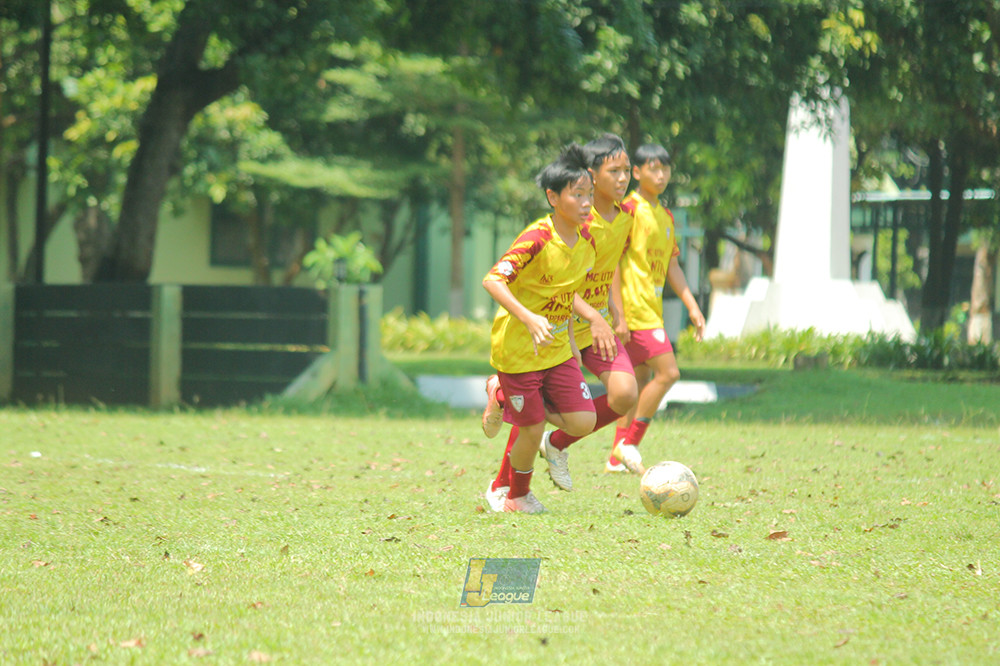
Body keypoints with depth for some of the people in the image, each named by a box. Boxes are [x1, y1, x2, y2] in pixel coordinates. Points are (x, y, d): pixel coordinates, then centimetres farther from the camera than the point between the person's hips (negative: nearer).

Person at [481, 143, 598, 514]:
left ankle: (505, 396, 21)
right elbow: (492, 281, -29)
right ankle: (514, 493, 27)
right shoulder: (537, 239, -22)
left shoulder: (586, 240, 0)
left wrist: (570, 339, 14)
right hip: (517, 349, -7)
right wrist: (529, 319, -39)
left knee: (582, 423, -2)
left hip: (558, 349, 7)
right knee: (532, 431, -1)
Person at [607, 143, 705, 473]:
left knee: (641, 380, 8)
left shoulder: (666, 216, 17)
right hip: (634, 308, -9)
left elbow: (672, 266, 23)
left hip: (652, 309, 9)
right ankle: (628, 443, -7)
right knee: (668, 372, -14)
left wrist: (692, 307, 16)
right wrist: (619, 315, -19)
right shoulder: (630, 209, -10)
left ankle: (617, 458, 11)